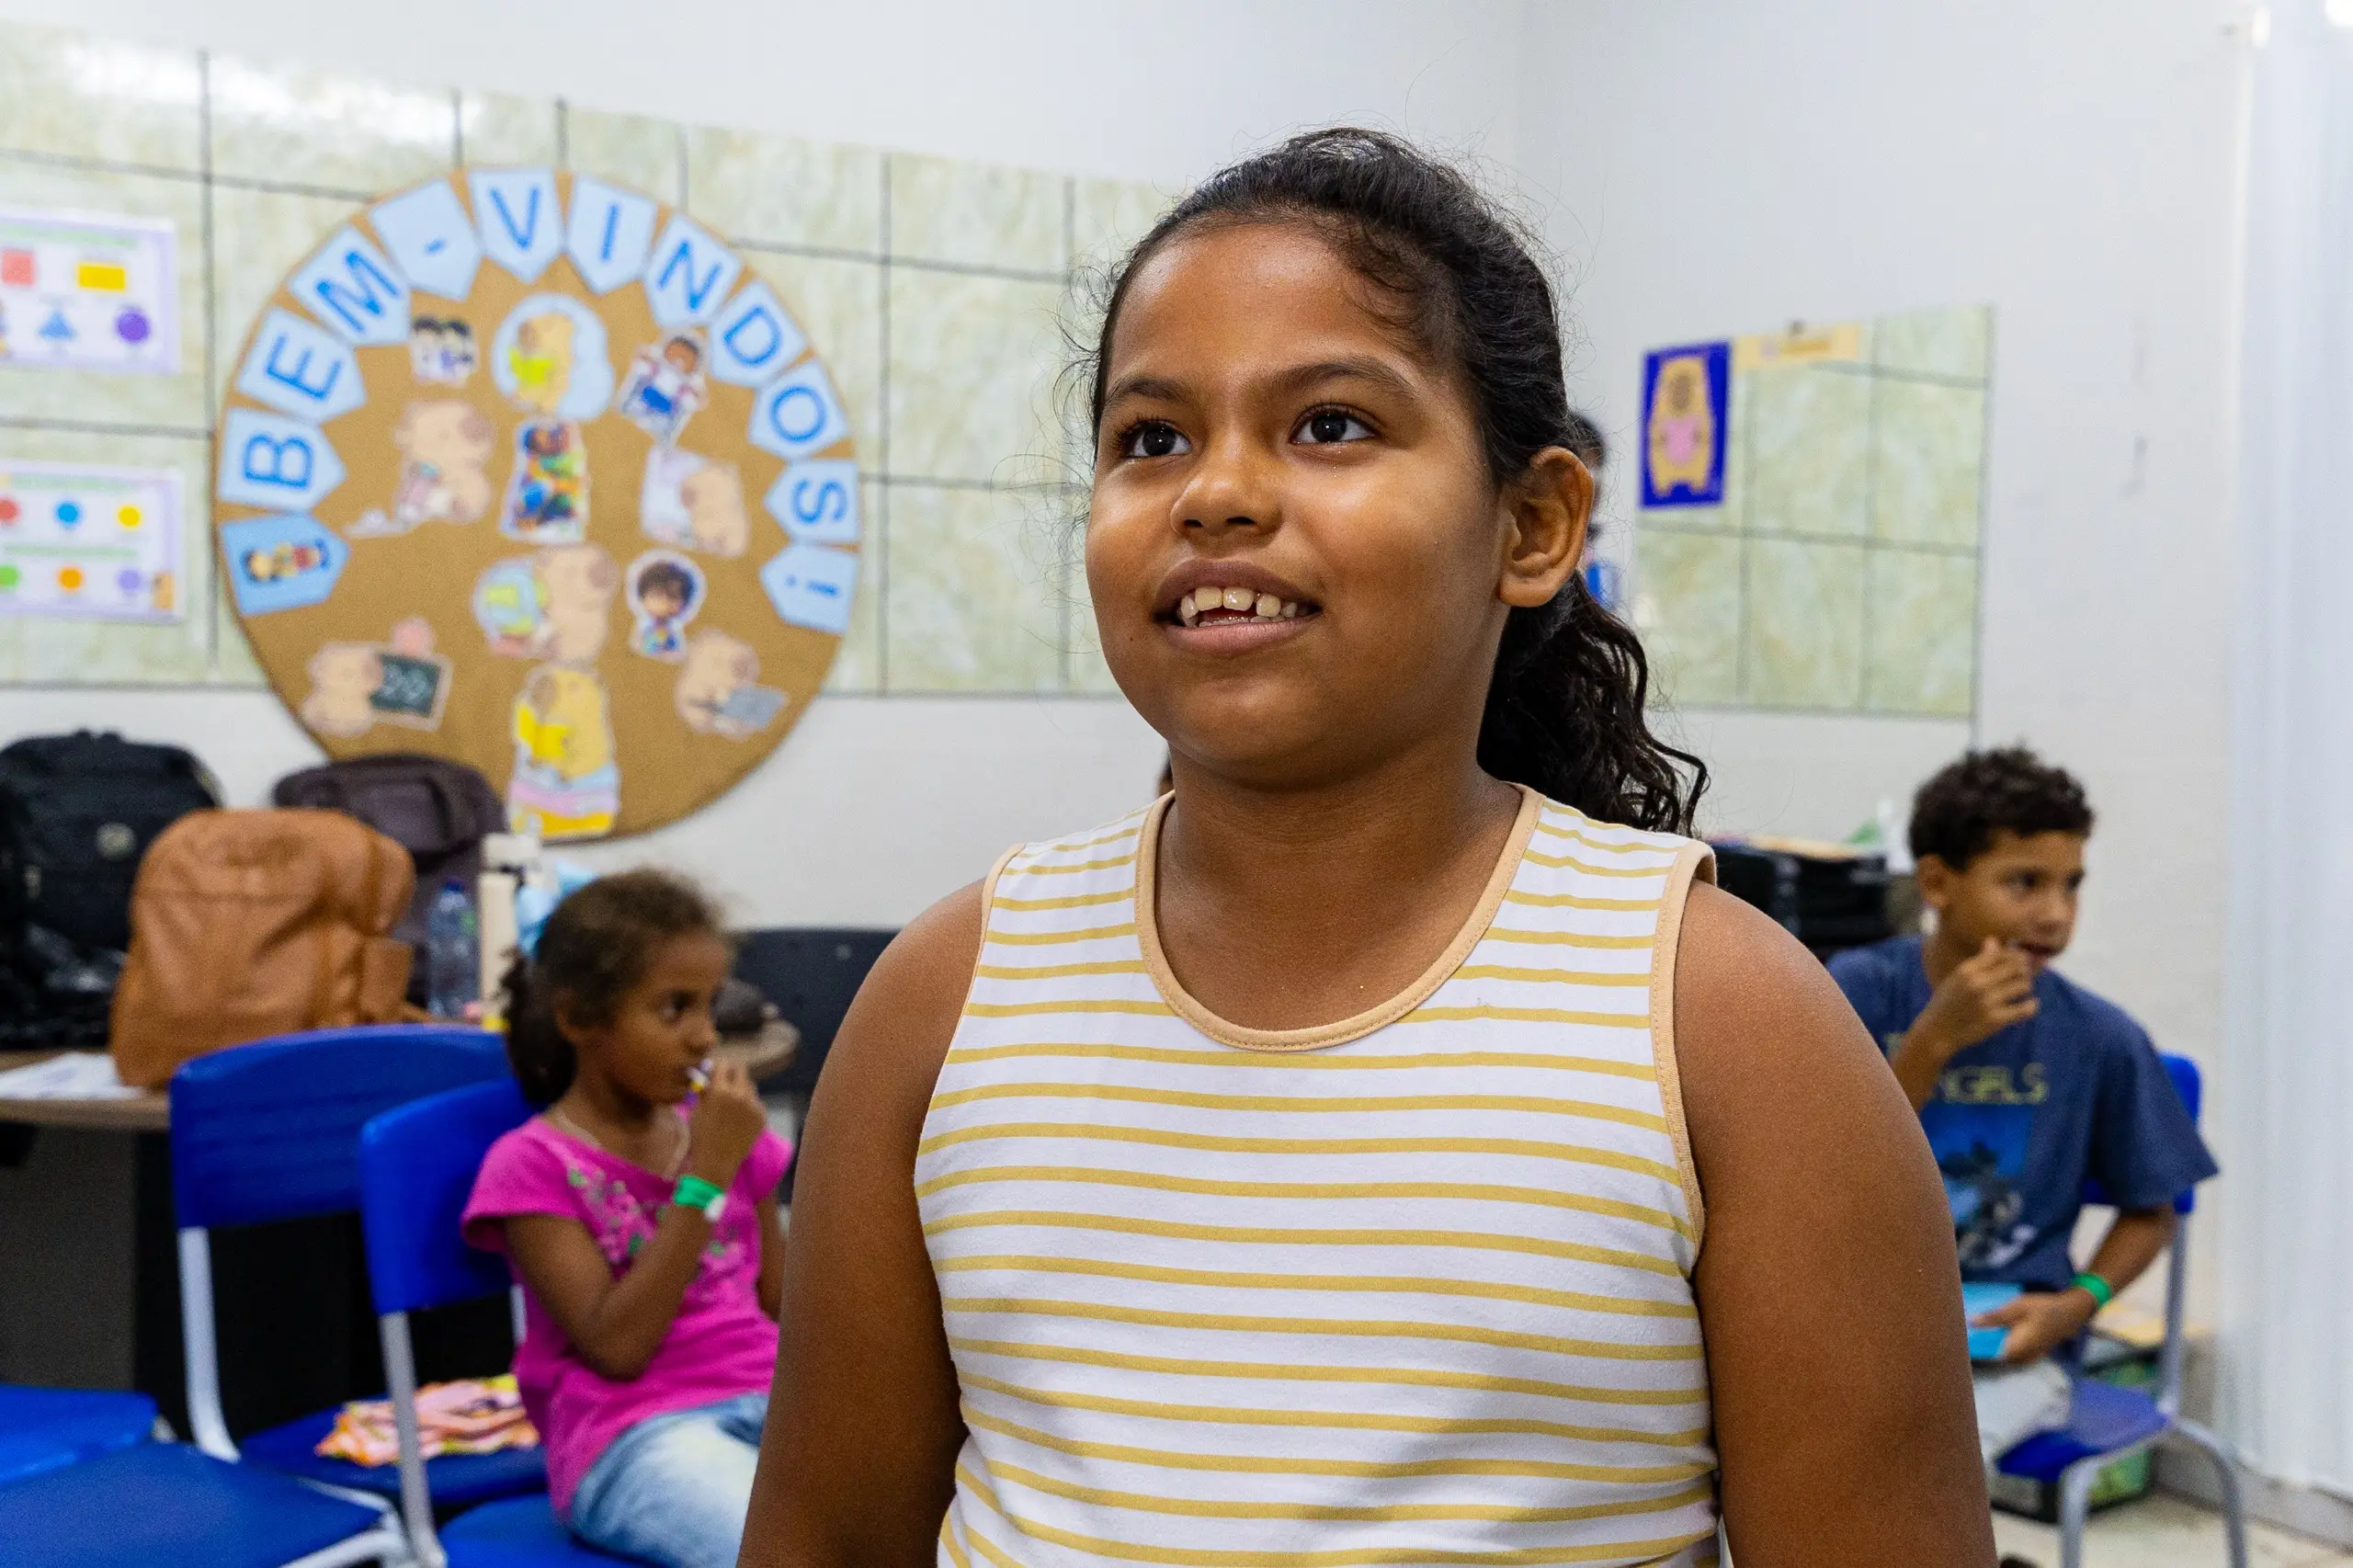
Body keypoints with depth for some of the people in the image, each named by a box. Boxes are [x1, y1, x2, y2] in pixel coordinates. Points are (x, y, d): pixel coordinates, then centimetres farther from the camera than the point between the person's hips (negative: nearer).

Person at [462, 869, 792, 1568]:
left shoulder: (724, 1132, 15)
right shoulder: (533, 1163, -1)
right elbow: (615, 1345, -11)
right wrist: (704, 1177, -13)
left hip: (765, 1403, 5)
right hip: (634, 1436, -5)